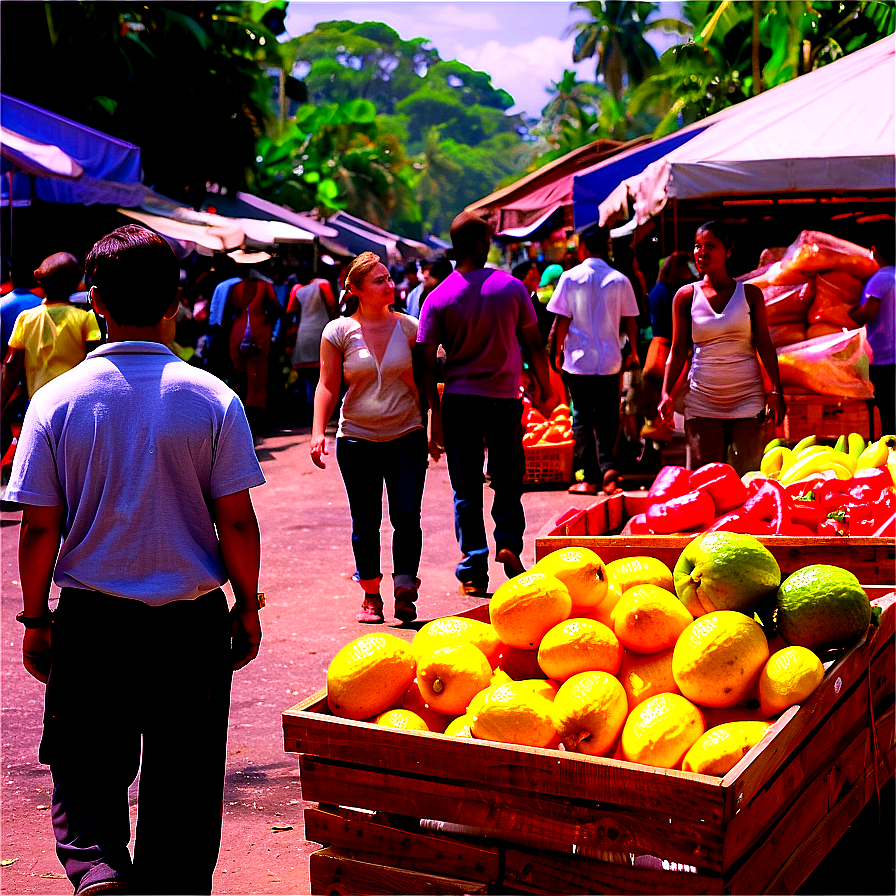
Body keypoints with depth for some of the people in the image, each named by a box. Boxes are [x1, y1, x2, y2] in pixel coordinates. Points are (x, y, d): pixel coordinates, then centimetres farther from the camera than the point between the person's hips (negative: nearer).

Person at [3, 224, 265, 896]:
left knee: (85, 776, 15)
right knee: (182, 788, 14)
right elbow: (237, 523, -7)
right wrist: (248, 608, 6)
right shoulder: (212, 399, -9)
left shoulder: (57, 400, -7)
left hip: (89, 619, 0)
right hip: (192, 621, 0)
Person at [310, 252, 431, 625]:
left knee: (407, 517, -6)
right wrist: (318, 433, -10)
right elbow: (328, 386, -1)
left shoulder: (407, 326, 2)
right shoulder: (338, 331, -2)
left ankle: (404, 590, 8)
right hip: (357, 439, -1)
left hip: (406, 437, 1)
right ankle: (371, 594, 18)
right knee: (365, 522, 6)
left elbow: (422, 381, 8)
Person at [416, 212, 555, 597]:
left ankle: (473, 572, 8)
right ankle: (508, 541, -3)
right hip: (505, 399, 0)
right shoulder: (511, 287, -2)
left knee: (466, 488, 7)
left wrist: (434, 416, -1)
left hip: (459, 402, 0)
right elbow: (533, 344, 3)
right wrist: (545, 390, 15)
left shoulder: (437, 298, -3)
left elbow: (427, 362, -6)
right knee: (508, 478, 17)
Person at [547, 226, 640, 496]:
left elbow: (562, 321, -4)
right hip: (609, 361, 1)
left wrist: (556, 353, 6)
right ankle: (608, 467, -9)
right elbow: (630, 322, 5)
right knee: (607, 419, 10)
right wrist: (633, 352, 19)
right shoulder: (620, 280, 0)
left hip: (578, 361, -1)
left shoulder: (570, 277, -4)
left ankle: (590, 478, 6)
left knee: (582, 418, 7)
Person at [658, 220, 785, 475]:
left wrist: (776, 391, -6)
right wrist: (666, 393, -5)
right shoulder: (686, 296, 5)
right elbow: (678, 350, 5)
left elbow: (765, 345, 4)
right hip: (702, 400, 0)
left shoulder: (750, 293, 5)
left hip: (748, 397, 0)